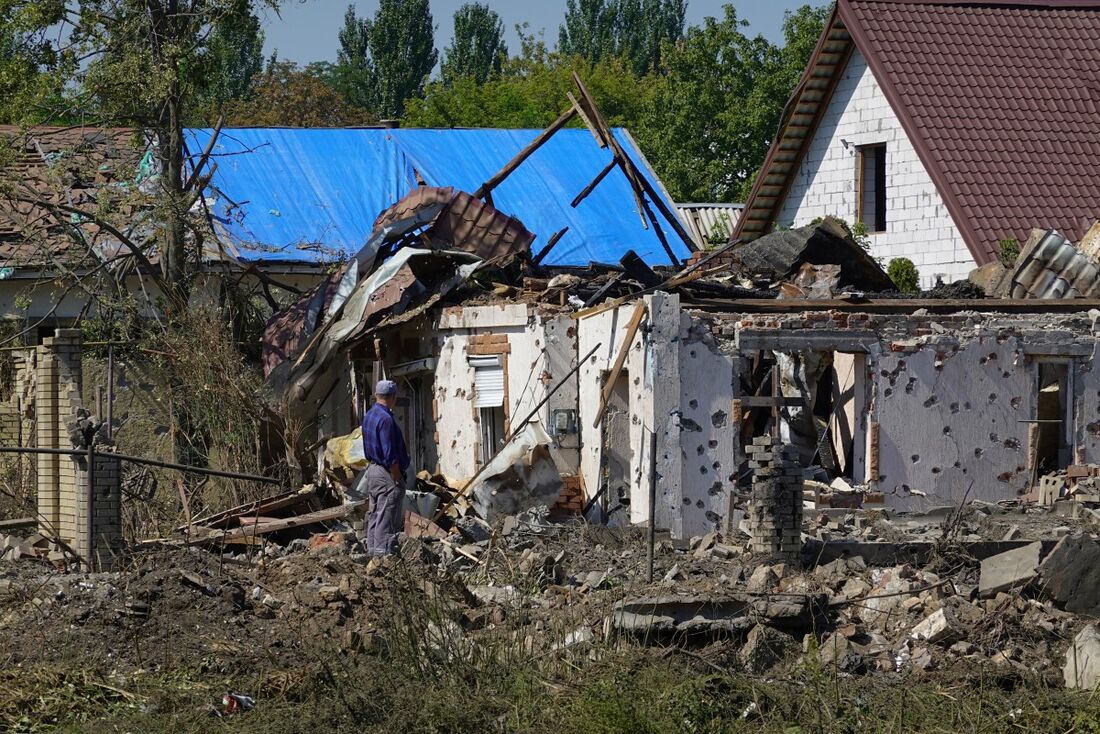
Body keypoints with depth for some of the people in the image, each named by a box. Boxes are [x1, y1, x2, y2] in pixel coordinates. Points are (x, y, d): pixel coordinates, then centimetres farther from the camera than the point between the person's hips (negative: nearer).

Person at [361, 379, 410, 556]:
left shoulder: (368, 416, 11)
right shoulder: (386, 419, -19)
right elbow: (390, 455, -20)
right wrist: (398, 480, -16)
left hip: (372, 468, 10)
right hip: (387, 475, -10)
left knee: (375, 516, 14)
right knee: (387, 520, -6)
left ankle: (372, 550, 17)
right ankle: (383, 553, -7)